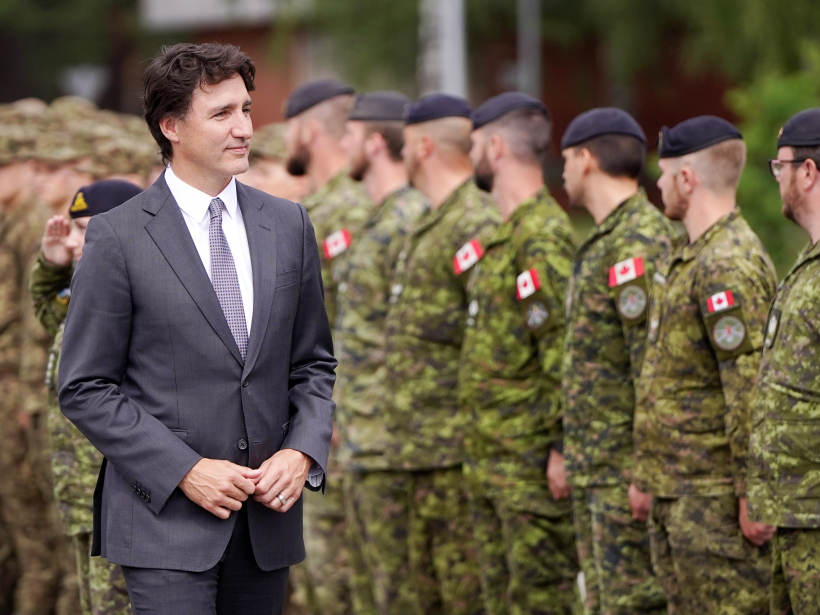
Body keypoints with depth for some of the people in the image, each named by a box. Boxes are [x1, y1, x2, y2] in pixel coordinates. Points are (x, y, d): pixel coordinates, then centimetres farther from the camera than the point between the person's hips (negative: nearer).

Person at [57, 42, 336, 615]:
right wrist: (185, 471, -13)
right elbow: (85, 390, -5)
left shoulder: (288, 224, 9)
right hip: (166, 519, -4)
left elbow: (314, 363, 15)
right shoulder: (117, 238, -5)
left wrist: (302, 452, -3)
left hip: (267, 516, 4)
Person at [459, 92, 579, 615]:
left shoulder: (544, 237, -16)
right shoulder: (505, 235, 16)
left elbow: (567, 350, -22)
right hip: (488, 461, 10)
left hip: (533, 462, -10)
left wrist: (564, 448, -22)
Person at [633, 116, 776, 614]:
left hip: (716, 497, -11)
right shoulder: (689, 258, 16)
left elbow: (752, 389, -23)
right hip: (676, 494, 11)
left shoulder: (728, 266, -19)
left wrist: (752, 494, -23)